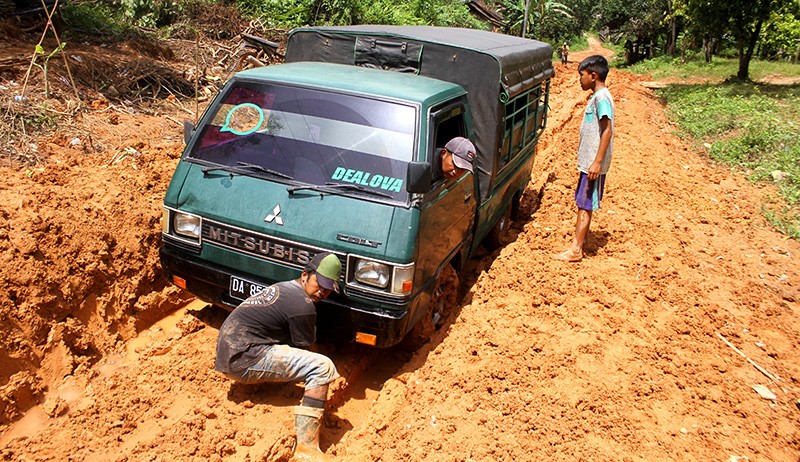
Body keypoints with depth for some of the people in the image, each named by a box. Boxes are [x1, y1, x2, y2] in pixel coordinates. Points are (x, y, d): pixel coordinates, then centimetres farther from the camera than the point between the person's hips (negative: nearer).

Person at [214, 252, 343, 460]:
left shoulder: (283, 287, 18)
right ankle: (306, 447, -23)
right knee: (322, 367, -19)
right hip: (242, 359, -10)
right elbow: (306, 350, 0)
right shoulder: (303, 305, -12)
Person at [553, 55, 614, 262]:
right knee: (582, 205, 13)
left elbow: (607, 131, -21)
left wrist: (597, 162, -25)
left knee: (585, 206, -5)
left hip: (593, 164, -10)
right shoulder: (596, 97, 14)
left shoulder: (601, 97, -15)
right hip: (588, 162, 10)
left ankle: (575, 250, 0)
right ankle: (577, 243, 20)